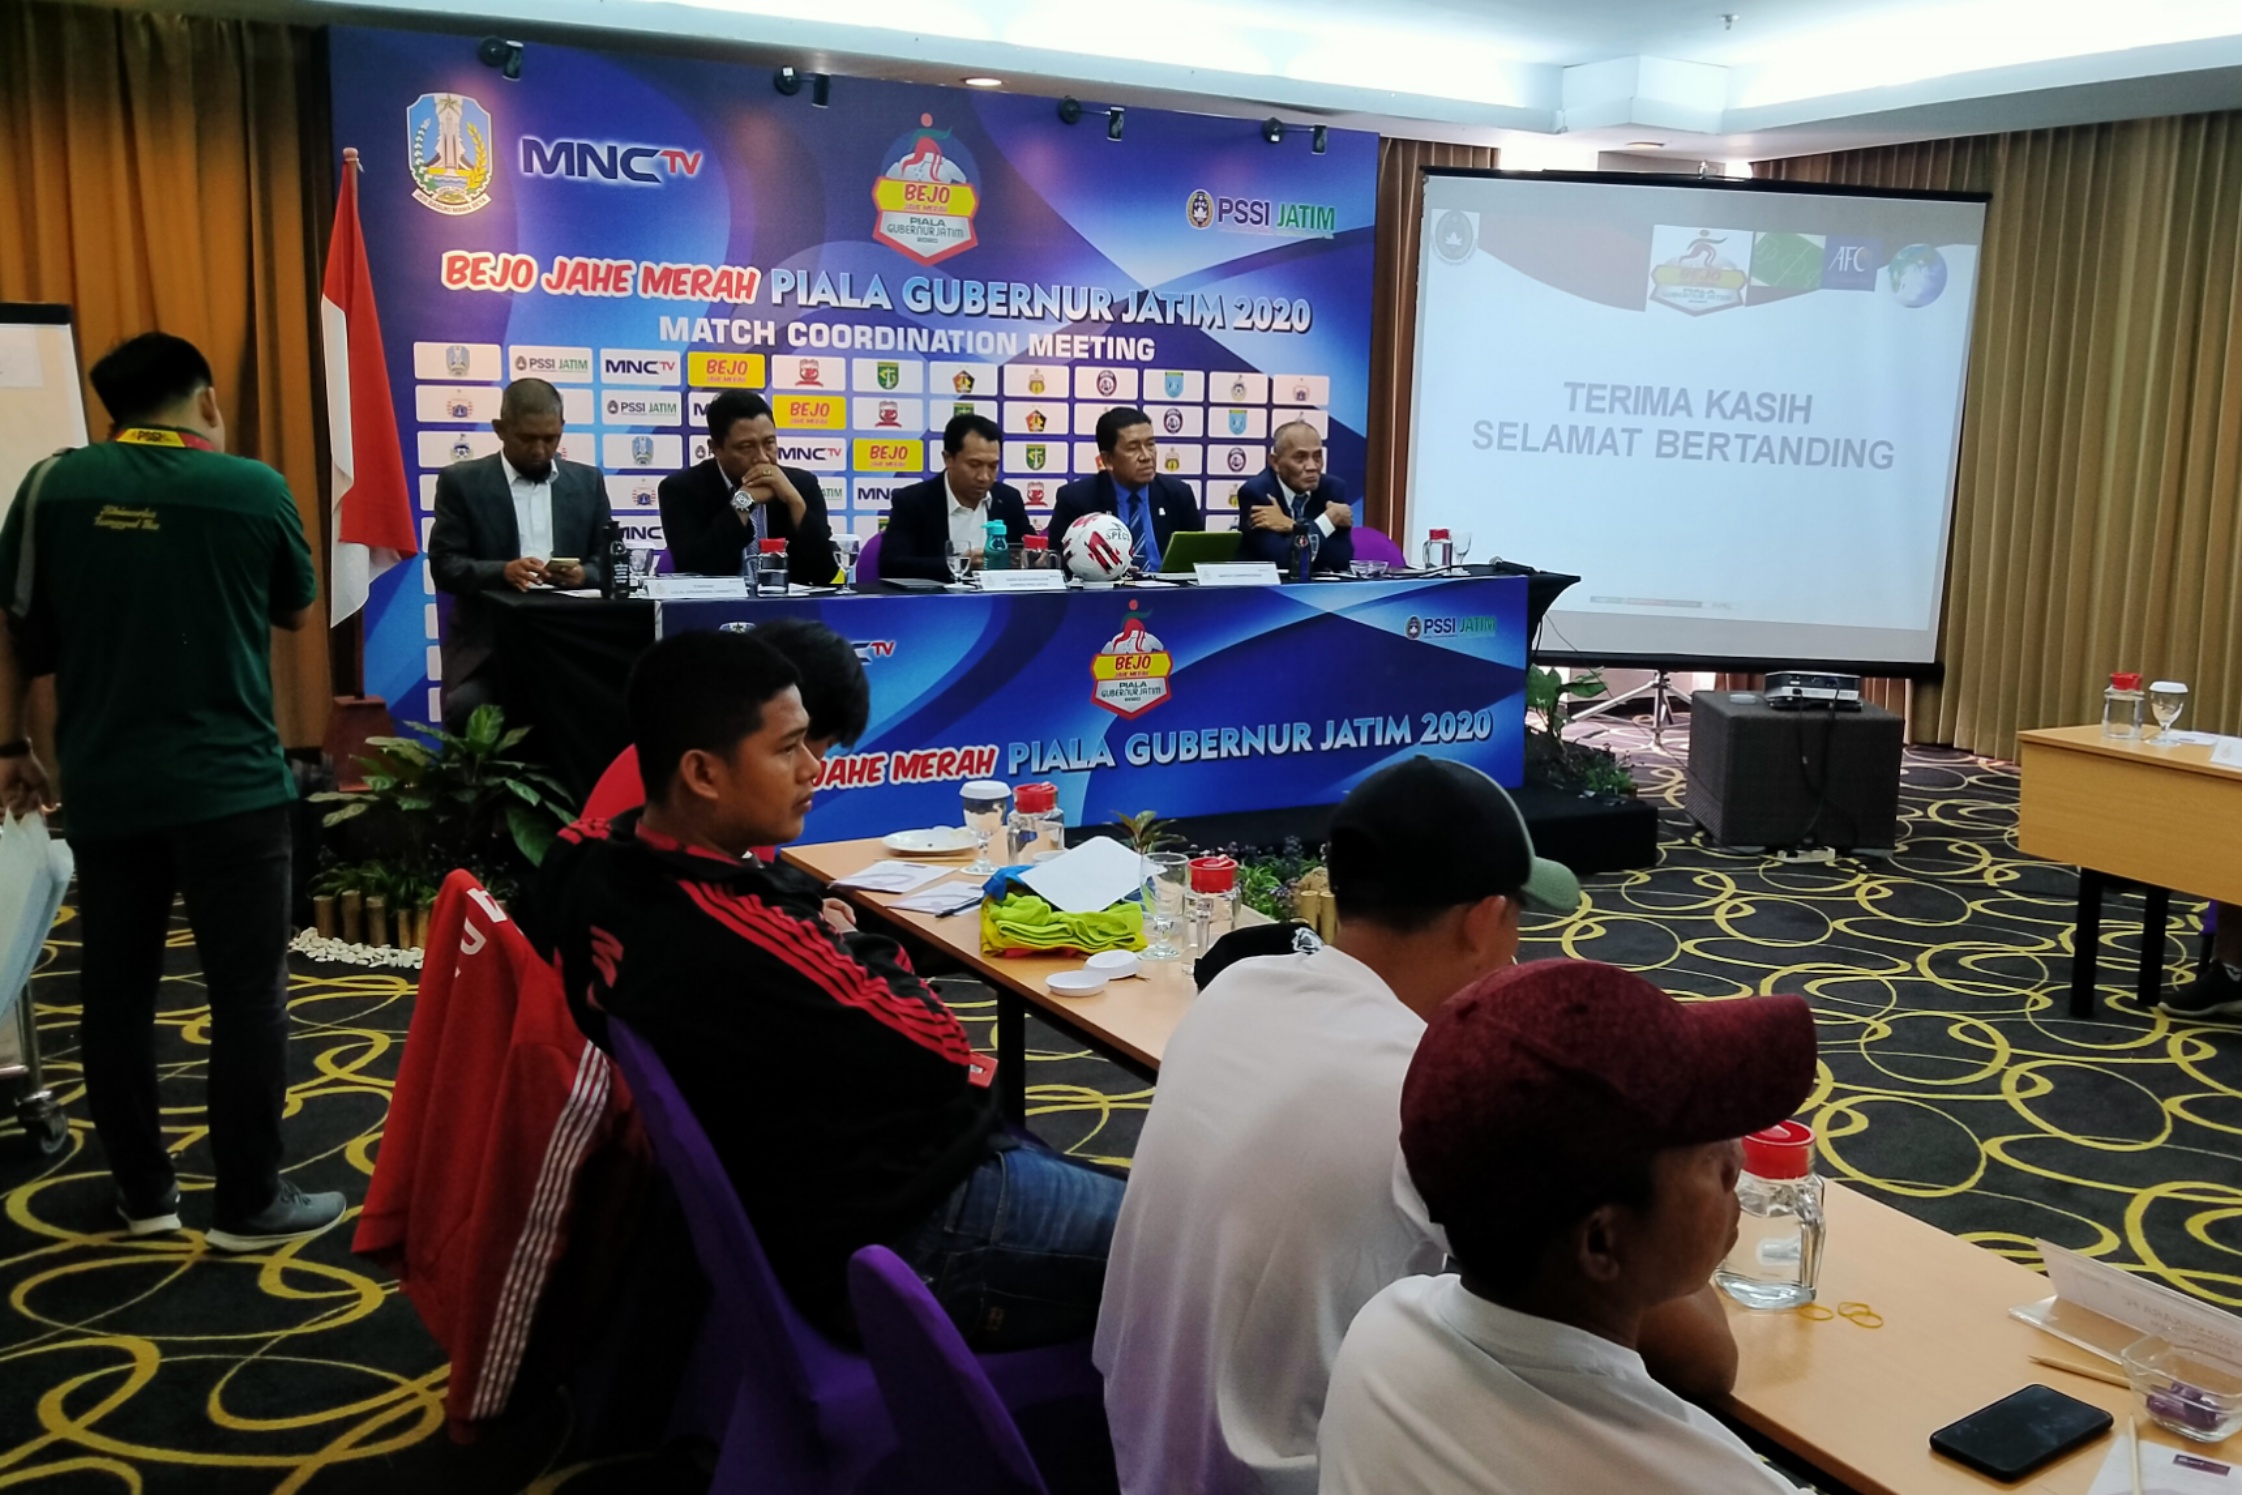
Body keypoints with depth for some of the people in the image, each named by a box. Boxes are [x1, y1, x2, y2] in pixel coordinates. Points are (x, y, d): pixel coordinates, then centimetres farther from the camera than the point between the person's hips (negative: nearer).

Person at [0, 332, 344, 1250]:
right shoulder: (254, 487, -5)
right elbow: (296, 613, 9)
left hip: (103, 786, 3)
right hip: (230, 783, -3)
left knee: (117, 990, 14)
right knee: (247, 993, 5)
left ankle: (144, 1193, 25)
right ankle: (248, 1204, 11)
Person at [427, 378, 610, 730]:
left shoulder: (587, 481, 13)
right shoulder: (462, 482, 5)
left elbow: (608, 562, 12)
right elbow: (444, 566, -2)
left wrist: (583, 575, -12)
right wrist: (503, 571, -20)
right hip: (487, 642, -1)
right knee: (466, 708, -29)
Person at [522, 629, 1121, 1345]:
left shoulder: (583, 856, -6)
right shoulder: (739, 941, -33)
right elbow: (939, 1049, -20)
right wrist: (868, 952, -2)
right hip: (898, 1241, -10)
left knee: (1099, 1186, 23)